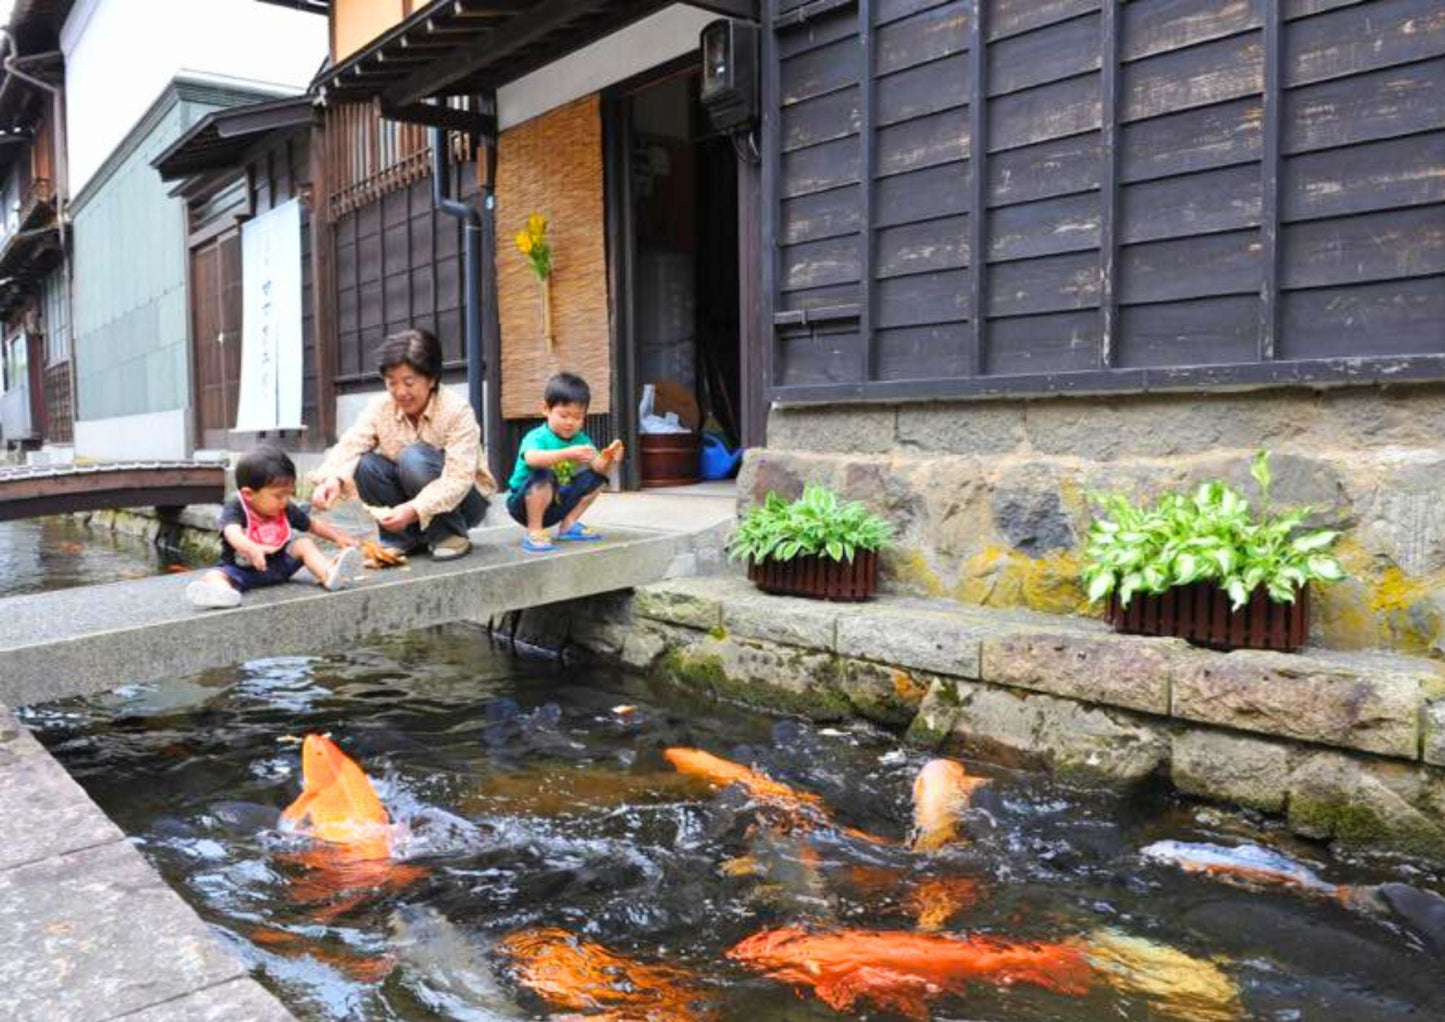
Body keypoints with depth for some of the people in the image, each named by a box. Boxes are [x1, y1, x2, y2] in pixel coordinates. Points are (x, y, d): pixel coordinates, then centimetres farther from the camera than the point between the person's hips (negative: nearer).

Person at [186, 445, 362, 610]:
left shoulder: (285, 510, -1)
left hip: (279, 564, 4)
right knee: (213, 577, -30)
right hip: (242, 569, -4)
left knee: (304, 543, -13)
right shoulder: (234, 510, -17)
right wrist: (253, 549, -60)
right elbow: (233, 534, -39)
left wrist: (339, 537, -2)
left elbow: (314, 525, 13)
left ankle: (330, 574, -37)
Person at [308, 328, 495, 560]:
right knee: (365, 464, -21)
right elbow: (349, 445, -22)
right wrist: (332, 479, -45)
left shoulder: (456, 411, -22)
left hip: (461, 500, -4)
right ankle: (404, 539, -5)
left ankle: (451, 534, -12)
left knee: (414, 458, -31)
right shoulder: (380, 408, -8)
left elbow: (459, 479, -30)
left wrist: (414, 510, -44)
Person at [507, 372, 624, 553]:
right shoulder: (536, 438, -22)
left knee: (596, 477, -3)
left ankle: (568, 525, 4)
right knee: (543, 475, -35)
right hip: (523, 503, -6)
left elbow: (599, 468, -9)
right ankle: (534, 533, -22)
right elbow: (532, 458, -45)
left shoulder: (581, 440, -2)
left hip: (557, 505, 6)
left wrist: (608, 460, -32)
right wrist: (568, 453, -55)